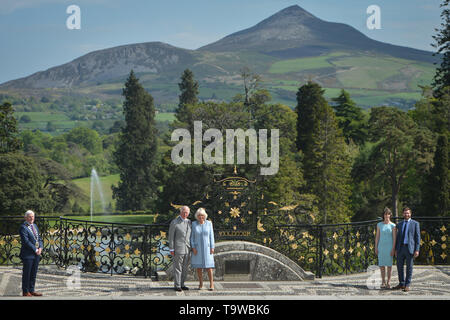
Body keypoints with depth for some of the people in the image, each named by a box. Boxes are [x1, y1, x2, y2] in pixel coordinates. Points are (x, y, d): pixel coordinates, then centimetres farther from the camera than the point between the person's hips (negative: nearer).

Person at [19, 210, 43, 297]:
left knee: (33, 273, 12)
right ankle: (25, 292, 8)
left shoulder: (35, 226, 14)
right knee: (26, 273, 0)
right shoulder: (23, 227, -12)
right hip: (28, 254, -8)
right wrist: (35, 250, -15)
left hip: (36, 254, 8)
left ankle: (31, 290, 20)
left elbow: (39, 238, 15)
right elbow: (26, 241, -18)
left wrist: (40, 248, -3)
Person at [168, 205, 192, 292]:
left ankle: (182, 284, 17)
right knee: (178, 268, -2)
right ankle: (177, 286, 3)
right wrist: (171, 249, -11)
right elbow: (171, 236, -7)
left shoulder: (189, 222, 10)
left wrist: (191, 247, 13)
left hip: (187, 249, 6)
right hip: (178, 249, -6)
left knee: (185, 268, 9)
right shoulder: (174, 222, -7)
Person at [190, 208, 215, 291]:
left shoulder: (209, 223, -2)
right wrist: (193, 248, -10)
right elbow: (192, 236, -1)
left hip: (206, 248, -1)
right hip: (197, 248, 1)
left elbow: (211, 236, 0)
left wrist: (212, 247, -6)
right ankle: (201, 284, 14)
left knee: (208, 266, -5)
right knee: (198, 266, 2)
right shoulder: (194, 224, -2)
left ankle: (211, 284, 0)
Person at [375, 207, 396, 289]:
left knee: (389, 265, 1)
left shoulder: (392, 225, -1)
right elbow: (377, 236, 8)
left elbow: (394, 238, -2)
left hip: (389, 247, -2)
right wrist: (376, 247, 3)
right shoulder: (379, 225, 5)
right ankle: (383, 282, 12)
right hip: (381, 246, 2)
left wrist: (393, 249, -9)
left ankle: (388, 282, 7)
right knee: (381, 265, 3)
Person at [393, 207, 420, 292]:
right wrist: (396, 249, 10)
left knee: (409, 267, 1)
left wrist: (417, 250, -10)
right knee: (399, 266, 5)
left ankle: (407, 285, 8)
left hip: (410, 248, -4)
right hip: (400, 248, 4)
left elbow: (417, 237, -2)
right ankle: (401, 284, 18)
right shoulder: (399, 224, 13)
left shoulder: (415, 223, 1)